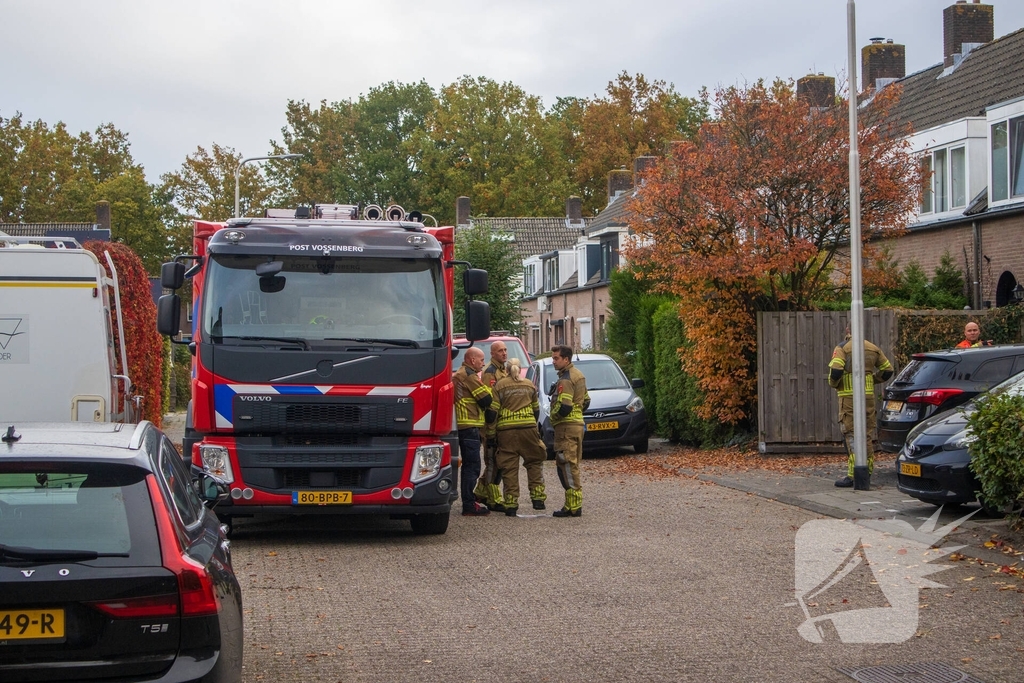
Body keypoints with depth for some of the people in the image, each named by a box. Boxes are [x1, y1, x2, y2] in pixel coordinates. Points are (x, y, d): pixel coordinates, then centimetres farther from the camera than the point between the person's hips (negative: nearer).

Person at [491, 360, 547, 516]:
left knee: (509, 468, 2)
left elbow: (493, 410, -2)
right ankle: (537, 497, 6)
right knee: (534, 462, 15)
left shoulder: (500, 386, 3)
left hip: (506, 429, -2)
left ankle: (511, 504, 1)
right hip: (528, 427, 2)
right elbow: (536, 409, 20)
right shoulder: (529, 385, 13)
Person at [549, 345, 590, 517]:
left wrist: (552, 416, -7)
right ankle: (575, 504, 18)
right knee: (573, 466, 15)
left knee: (567, 467, -9)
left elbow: (564, 407, -24)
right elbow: (586, 401, 24)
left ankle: (572, 507, -11)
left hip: (566, 426, -10)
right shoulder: (578, 375, 16)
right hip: (578, 423, 10)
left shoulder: (565, 380, -15)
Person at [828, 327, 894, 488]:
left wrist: (833, 384, -1)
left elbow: (835, 371, -20)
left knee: (851, 434, -6)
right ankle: (867, 470, 19)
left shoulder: (843, 348, -7)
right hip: (869, 395, 6)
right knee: (868, 433, 13)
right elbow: (887, 370, 15)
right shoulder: (873, 348, 10)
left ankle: (853, 474, -10)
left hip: (849, 396, -6)